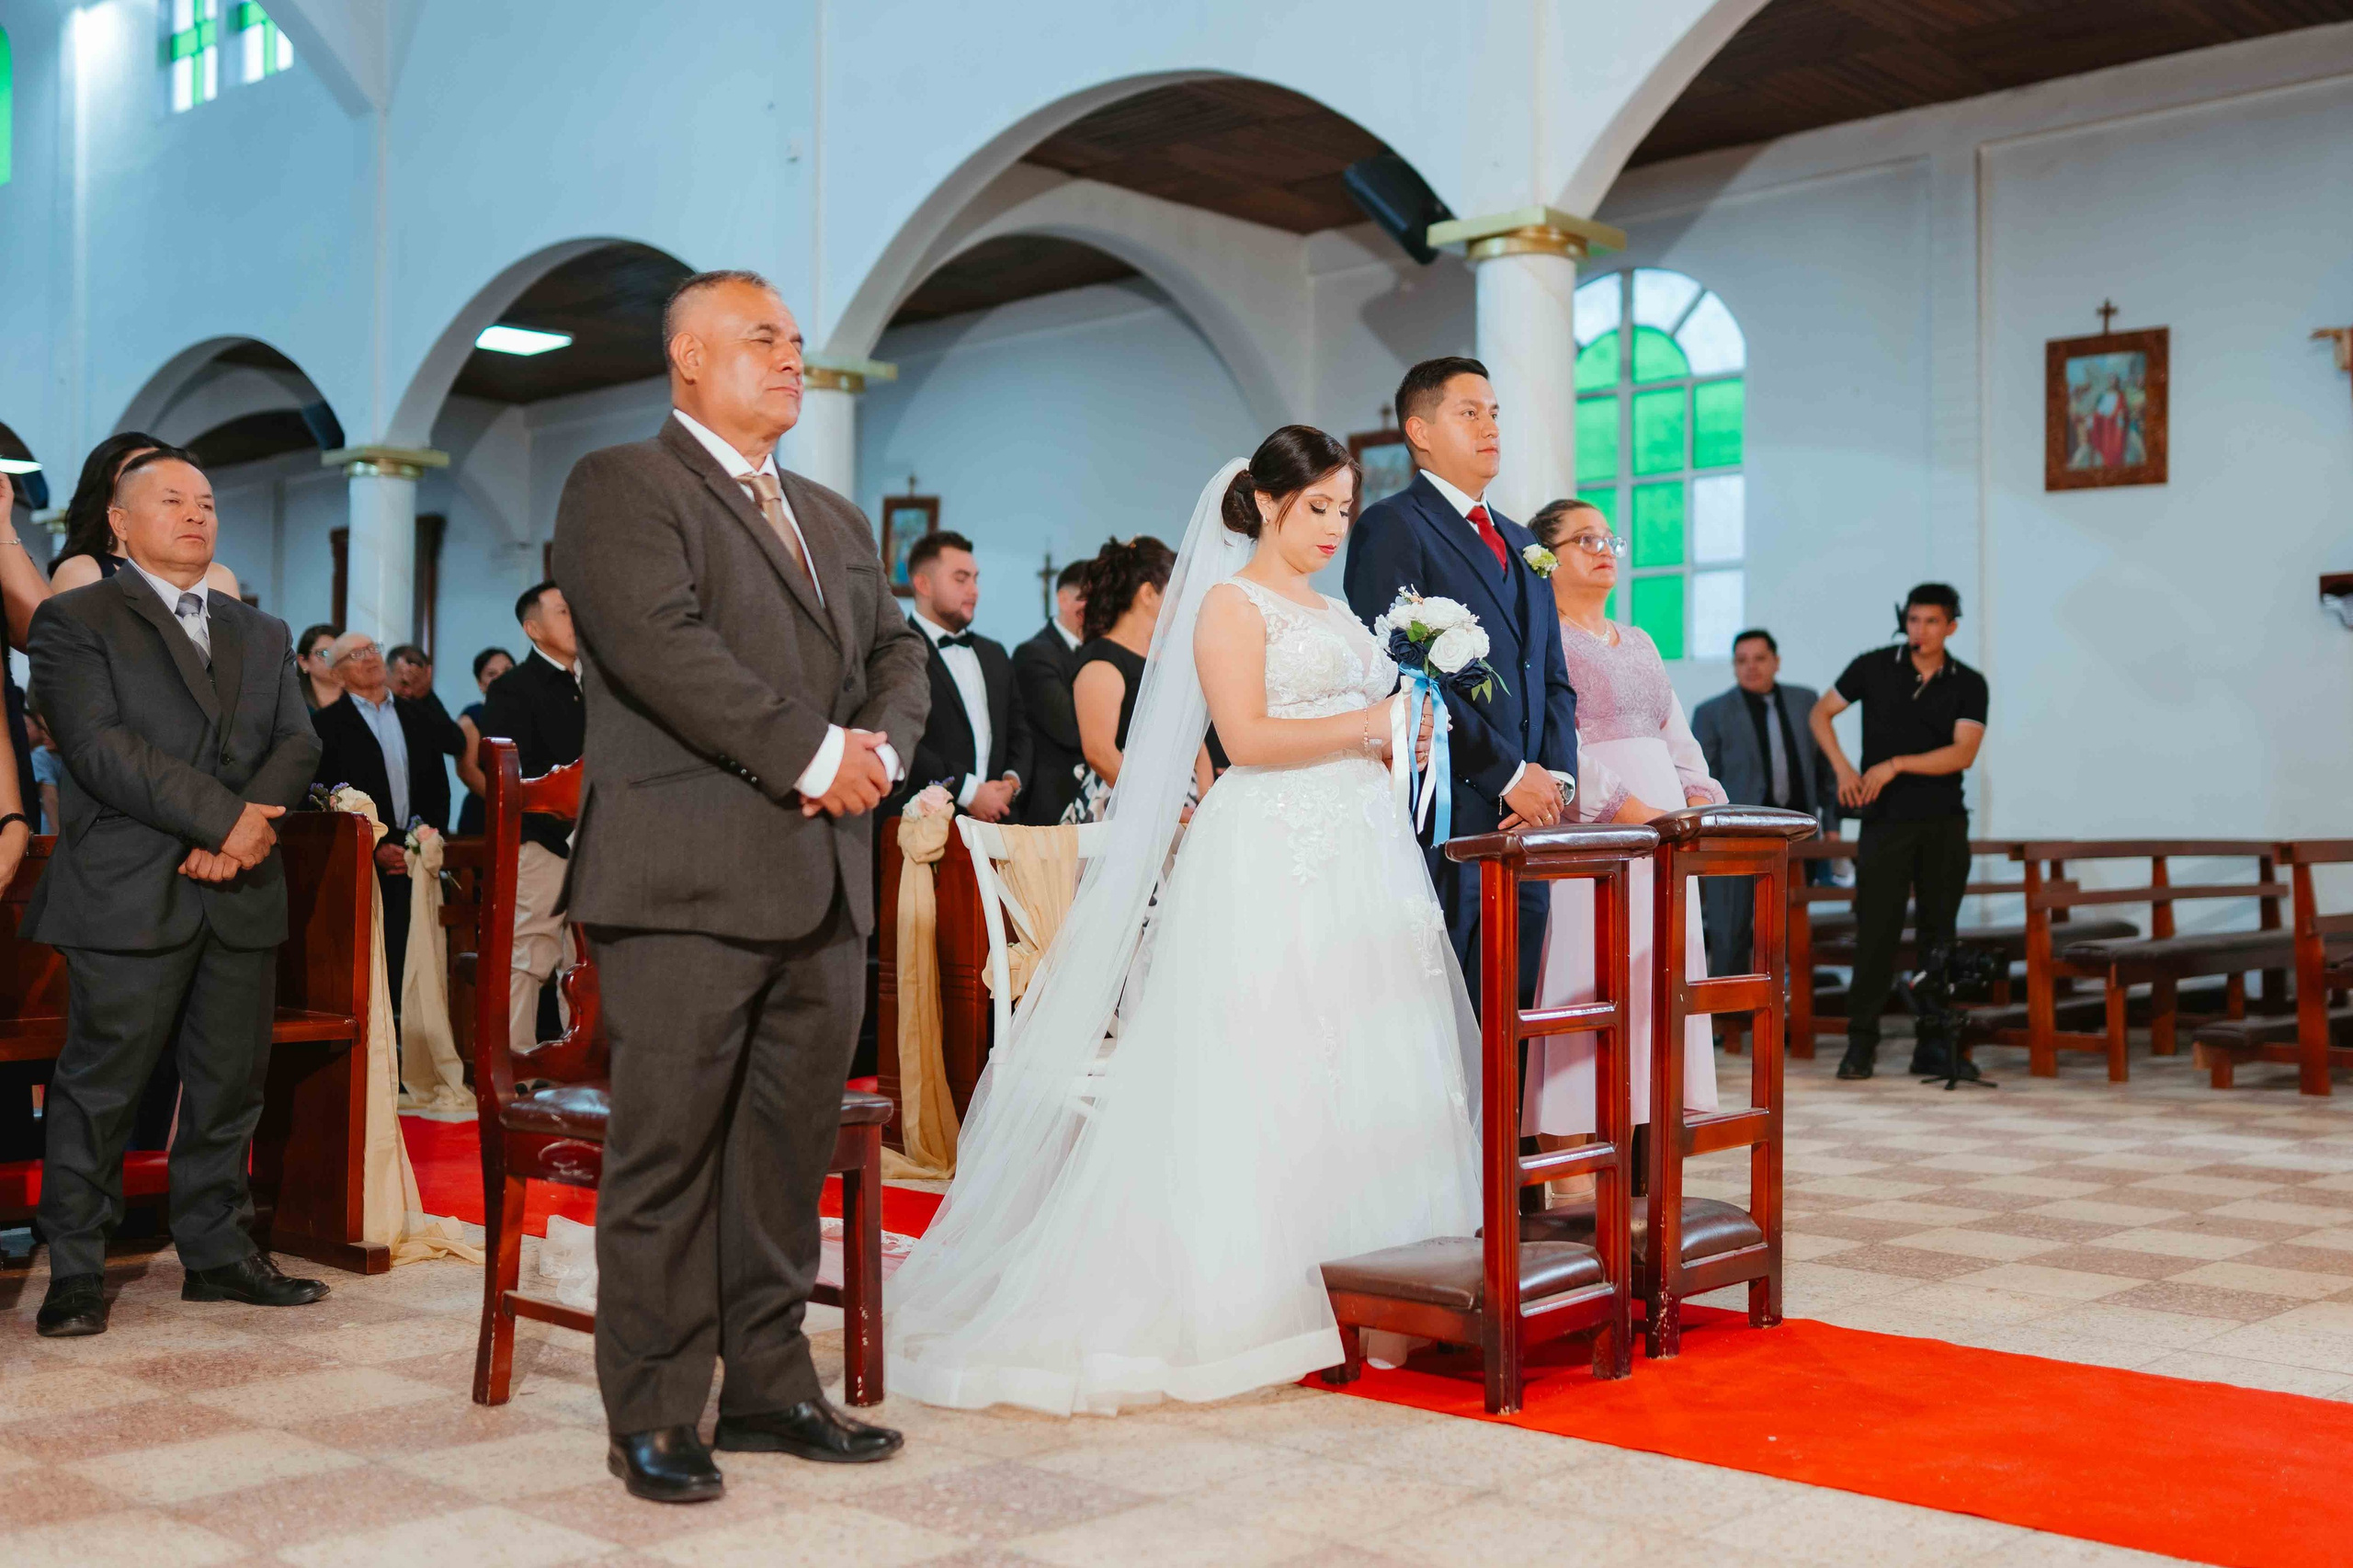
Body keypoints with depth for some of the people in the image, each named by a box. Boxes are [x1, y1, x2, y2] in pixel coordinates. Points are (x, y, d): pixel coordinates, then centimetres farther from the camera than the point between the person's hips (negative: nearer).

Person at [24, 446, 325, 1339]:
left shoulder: (262, 635, 20)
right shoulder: (76, 621, 3)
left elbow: (298, 744, 8)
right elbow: (99, 748, -10)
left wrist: (244, 832, -11)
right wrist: (225, 818, -17)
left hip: (242, 894, 5)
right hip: (128, 894, -5)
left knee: (231, 1081, 8)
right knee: (101, 1083, 0)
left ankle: (218, 1252, 18)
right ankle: (75, 1271, 10)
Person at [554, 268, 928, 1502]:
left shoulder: (836, 519, 24)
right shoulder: (621, 487, -1)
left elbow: (897, 652, 21)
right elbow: (660, 642, -15)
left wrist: (882, 746, -1)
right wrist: (813, 753, -14)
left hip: (825, 887, 7)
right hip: (687, 883, -7)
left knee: (790, 1151, 11)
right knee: (667, 1154, -1)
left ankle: (767, 1386, 22)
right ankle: (653, 1414, 9)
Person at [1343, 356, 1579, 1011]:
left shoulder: (1519, 542, 23)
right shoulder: (1392, 527, -3)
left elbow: (1553, 680, 22)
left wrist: (1557, 776, 3)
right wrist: (1509, 775, -13)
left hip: (1524, 819, 8)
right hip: (1445, 821, -8)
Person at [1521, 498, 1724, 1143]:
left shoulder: (1640, 643, 23)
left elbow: (1676, 737, 20)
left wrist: (1702, 795, 1)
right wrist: (1625, 807, -21)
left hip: (1663, 832, 7)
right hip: (1586, 833, -7)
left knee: (1659, 977, 4)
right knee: (1585, 980, -10)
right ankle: (1572, 1144, -6)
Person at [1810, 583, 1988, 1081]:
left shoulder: (1968, 685, 1)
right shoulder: (1874, 667, 1)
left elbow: (1963, 753, -9)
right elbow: (1821, 713, 8)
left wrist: (1896, 764, -16)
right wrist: (1843, 768, -5)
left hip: (1945, 822, 2)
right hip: (1886, 819, -1)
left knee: (1938, 932, 5)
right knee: (1876, 928, -5)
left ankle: (1934, 1046, 11)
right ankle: (1860, 1042, 3)